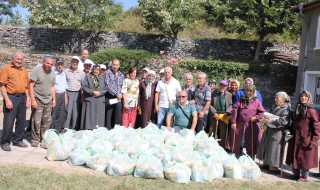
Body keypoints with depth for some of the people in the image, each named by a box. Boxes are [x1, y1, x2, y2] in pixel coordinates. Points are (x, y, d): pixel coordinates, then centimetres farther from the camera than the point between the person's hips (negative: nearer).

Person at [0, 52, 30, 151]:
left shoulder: (24, 71, 13)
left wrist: (27, 99, 9)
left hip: (22, 98, 6)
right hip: (11, 97, -6)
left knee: (21, 121, 11)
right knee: (8, 122, -2)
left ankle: (18, 140, 24)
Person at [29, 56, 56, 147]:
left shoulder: (52, 73, 9)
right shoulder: (36, 71, -9)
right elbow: (31, 86, -12)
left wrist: (54, 99, 11)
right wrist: (33, 100, -16)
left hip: (48, 101, 6)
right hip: (38, 100, -6)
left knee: (47, 121, 9)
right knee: (36, 121, -6)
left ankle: (43, 138, 21)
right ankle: (35, 139, 6)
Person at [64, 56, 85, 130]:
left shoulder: (81, 72, 10)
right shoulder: (66, 71, 5)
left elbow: (83, 85, 11)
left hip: (77, 93, 2)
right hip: (68, 93, -2)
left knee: (76, 112, 2)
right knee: (68, 111, -6)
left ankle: (73, 128, 11)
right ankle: (65, 128, 1)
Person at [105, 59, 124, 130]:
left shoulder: (121, 75, 14)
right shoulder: (108, 73, -1)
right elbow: (107, 85, -10)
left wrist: (121, 94, 0)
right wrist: (116, 94, -12)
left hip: (119, 98, 4)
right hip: (109, 97, -4)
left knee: (118, 116, 2)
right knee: (108, 115, -2)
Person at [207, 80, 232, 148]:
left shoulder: (229, 95, 5)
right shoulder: (214, 93, 1)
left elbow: (231, 105, 3)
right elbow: (210, 104, -2)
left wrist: (227, 113, -11)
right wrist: (214, 112, -12)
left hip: (224, 116, 1)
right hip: (214, 115, -1)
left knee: (223, 134, 7)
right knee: (212, 133, 3)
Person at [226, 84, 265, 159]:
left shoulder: (256, 101, 7)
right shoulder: (241, 100, 9)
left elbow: (261, 112, 7)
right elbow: (235, 110, 1)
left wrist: (256, 117, -12)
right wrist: (233, 122, -7)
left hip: (251, 126, -1)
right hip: (240, 125, 2)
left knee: (251, 145, 2)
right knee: (238, 144, 9)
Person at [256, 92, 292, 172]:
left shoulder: (286, 109, -13)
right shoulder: (275, 107, 14)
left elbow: (283, 121, -24)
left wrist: (271, 121, -25)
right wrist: (265, 124, -2)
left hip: (277, 133, -9)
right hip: (269, 131, 9)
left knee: (273, 149, -3)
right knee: (266, 147, 14)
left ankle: (273, 167, 7)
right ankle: (266, 163, 26)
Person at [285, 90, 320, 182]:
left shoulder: (311, 111, -11)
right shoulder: (297, 109, 10)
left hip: (306, 139, -7)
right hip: (295, 139, 7)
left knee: (305, 158, 3)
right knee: (295, 157, 12)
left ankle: (304, 176, 17)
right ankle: (296, 174, 26)